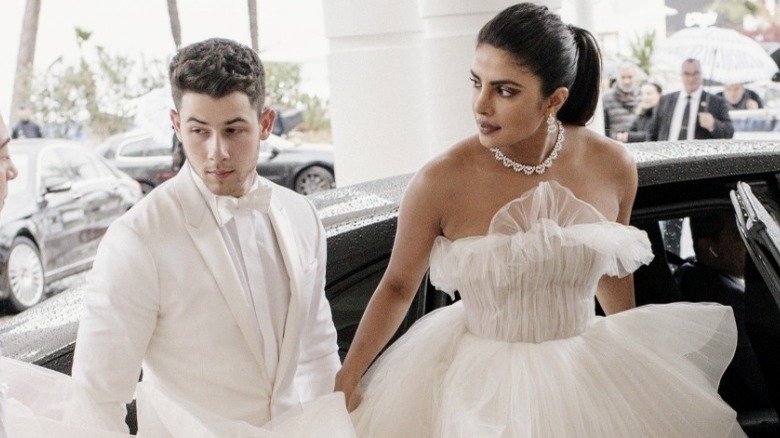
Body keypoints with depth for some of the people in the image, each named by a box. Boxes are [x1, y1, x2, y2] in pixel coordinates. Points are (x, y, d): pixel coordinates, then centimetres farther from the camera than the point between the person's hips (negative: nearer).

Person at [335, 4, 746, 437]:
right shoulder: (441, 182, -19)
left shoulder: (612, 165, -10)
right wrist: (345, 380, -8)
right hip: (481, 384, -2)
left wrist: (633, 358, 20)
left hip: (587, 374, 3)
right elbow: (397, 286, -6)